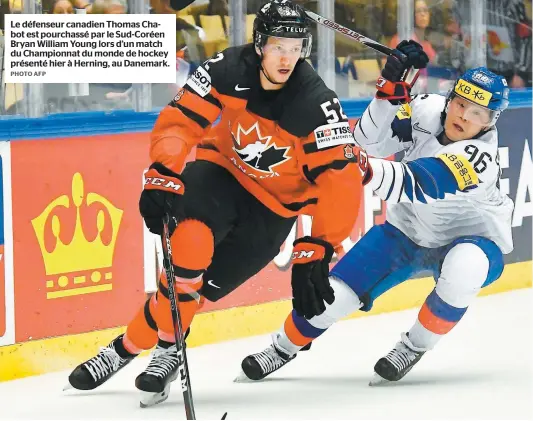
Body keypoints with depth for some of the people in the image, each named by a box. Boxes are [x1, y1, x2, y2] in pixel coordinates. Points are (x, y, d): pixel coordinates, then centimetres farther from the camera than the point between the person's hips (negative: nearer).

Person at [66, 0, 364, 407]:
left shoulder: (317, 105, -26)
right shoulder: (228, 70, -19)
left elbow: (341, 182, -26)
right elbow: (179, 121, -15)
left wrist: (319, 248, -29)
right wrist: (162, 178, -28)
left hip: (273, 205, -1)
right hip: (223, 168, 1)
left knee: (200, 282, -14)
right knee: (191, 239, -29)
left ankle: (130, 346, 5)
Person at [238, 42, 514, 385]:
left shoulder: (480, 157, -33)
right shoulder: (426, 110, -16)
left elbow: (423, 185, -47)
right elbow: (373, 141, -19)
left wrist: (370, 172, -62)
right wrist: (389, 90, -34)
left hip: (473, 237, -5)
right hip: (409, 230, 5)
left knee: (464, 266, -39)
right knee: (339, 290, -5)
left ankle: (414, 347, -16)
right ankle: (285, 346, 22)